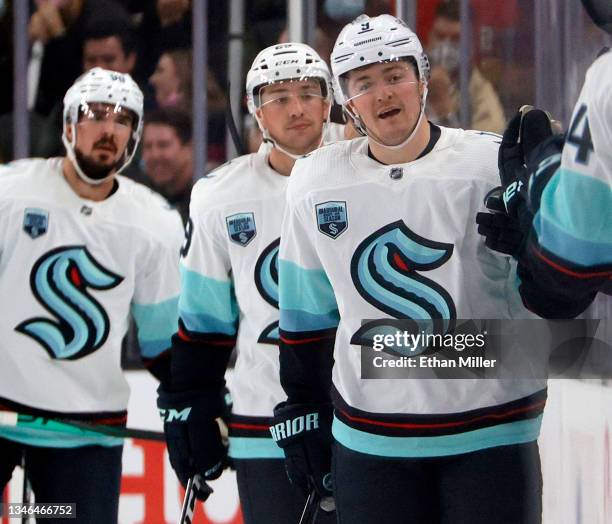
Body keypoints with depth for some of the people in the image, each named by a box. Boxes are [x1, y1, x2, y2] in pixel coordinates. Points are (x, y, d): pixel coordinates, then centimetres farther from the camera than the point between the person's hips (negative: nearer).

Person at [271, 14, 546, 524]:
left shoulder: (491, 163, -6)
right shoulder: (316, 184, 5)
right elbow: (307, 310, 15)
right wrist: (301, 414, 16)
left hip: (490, 436, -3)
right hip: (368, 439, 3)